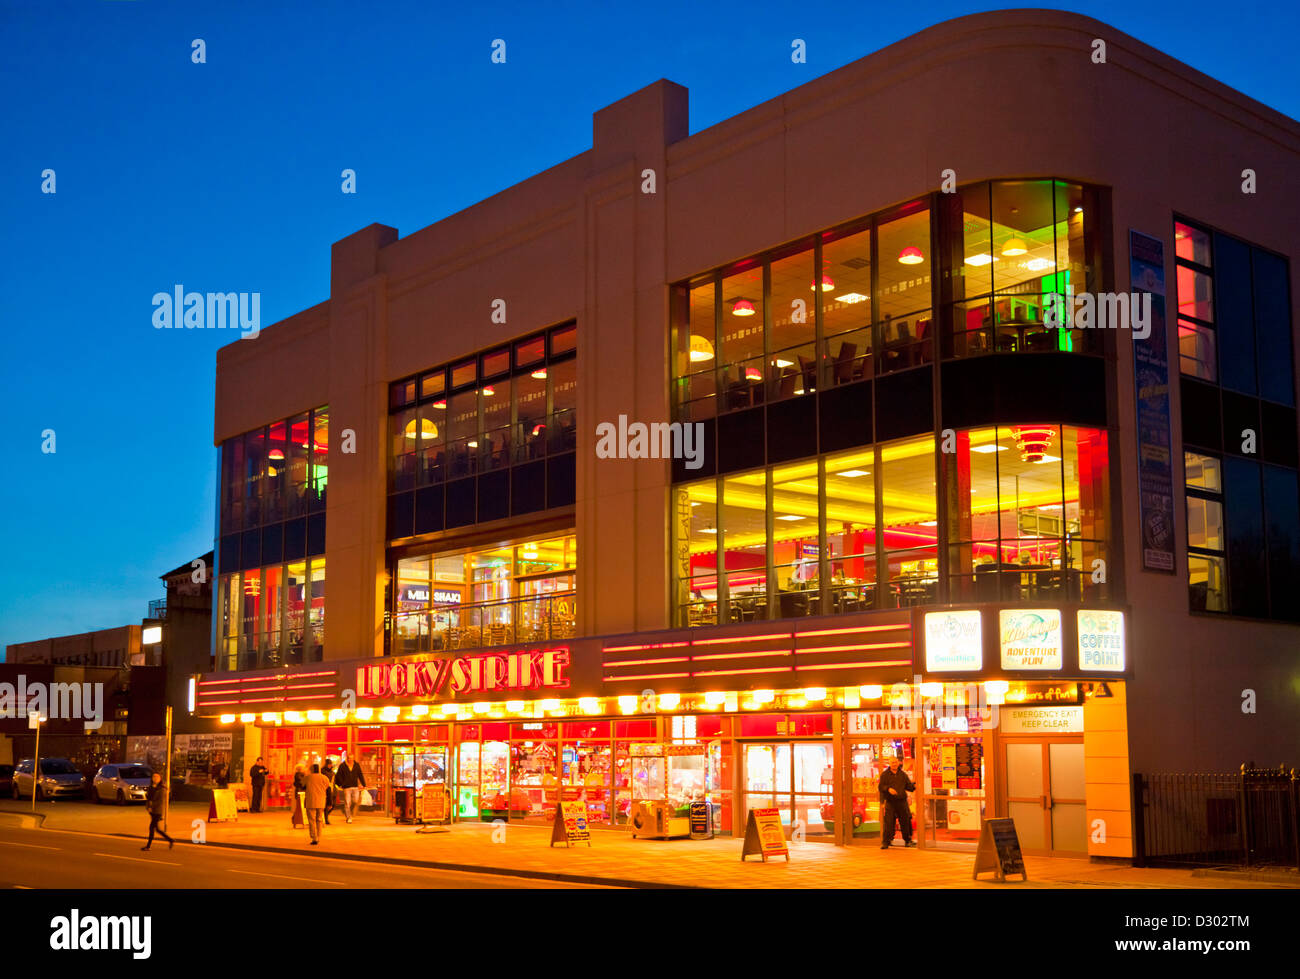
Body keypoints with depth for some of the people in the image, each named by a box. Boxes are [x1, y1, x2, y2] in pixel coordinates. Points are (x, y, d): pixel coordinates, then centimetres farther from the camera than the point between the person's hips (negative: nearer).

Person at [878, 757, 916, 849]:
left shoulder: (903, 774, 11)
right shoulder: (884, 774, 3)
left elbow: (908, 786, 11)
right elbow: (881, 787, -3)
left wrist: (914, 785, -9)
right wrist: (888, 789, -21)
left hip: (902, 801, 3)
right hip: (889, 802, -3)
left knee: (905, 822, 7)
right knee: (888, 822, -8)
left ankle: (908, 841, 22)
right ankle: (885, 842, -3)